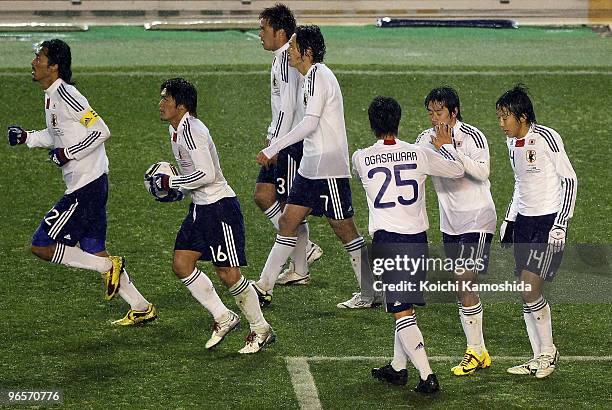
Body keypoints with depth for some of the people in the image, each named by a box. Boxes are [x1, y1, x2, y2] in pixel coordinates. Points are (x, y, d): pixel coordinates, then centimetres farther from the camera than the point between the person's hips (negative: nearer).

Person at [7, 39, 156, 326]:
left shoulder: (65, 95, -17)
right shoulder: (51, 96, 13)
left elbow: (101, 131, -21)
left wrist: (67, 154, -18)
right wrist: (27, 138, 14)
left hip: (86, 187, -10)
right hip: (92, 184, 10)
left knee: (41, 245, -7)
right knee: (93, 251, 15)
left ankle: (109, 267, 0)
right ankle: (141, 308, 20)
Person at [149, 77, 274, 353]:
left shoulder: (190, 130, -20)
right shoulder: (175, 130, 12)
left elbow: (207, 175, -26)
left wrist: (170, 183, -17)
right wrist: (178, 191, 10)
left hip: (220, 208, -10)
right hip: (200, 208, 10)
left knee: (228, 274, -6)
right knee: (181, 264, 4)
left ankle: (261, 330, 9)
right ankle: (223, 318, 13)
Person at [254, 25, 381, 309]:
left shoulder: (317, 76, -16)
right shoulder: (316, 75, 14)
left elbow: (310, 124, -23)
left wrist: (273, 148, -21)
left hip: (329, 168, -10)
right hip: (311, 166, 10)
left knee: (344, 228, -2)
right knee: (288, 222, 9)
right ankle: (264, 288, 12)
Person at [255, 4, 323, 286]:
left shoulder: (286, 59, -17)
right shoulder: (282, 58, 15)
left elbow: (288, 107, -21)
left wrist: (275, 144, -19)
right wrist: (272, 137, 21)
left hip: (291, 142, -10)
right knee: (263, 195, 9)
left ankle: (299, 271, 4)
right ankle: (304, 248, 12)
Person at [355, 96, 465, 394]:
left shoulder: (361, 158, -3)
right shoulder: (418, 153, 0)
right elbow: (457, 170, 11)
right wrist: (445, 145, 30)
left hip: (386, 238, -3)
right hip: (417, 236, 3)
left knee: (401, 312, -5)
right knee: (406, 306, 20)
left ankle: (427, 375, -15)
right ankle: (397, 367, 32)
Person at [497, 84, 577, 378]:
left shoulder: (546, 138, -14)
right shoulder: (512, 142, 10)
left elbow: (569, 180, -11)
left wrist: (560, 224, -15)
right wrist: (508, 219, 19)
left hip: (548, 222, -8)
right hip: (524, 222, 8)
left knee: (529, 289, -14)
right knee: (526, 292, 5)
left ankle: (548, 350, 5)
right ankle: (540, 359, 13)